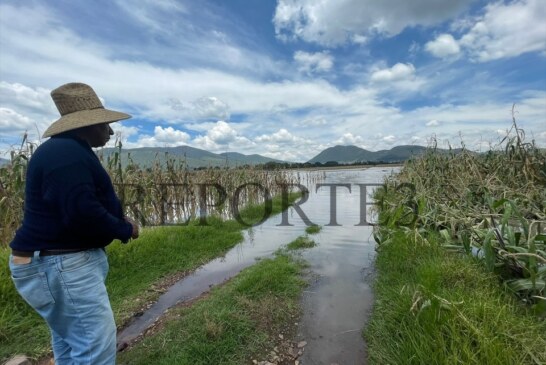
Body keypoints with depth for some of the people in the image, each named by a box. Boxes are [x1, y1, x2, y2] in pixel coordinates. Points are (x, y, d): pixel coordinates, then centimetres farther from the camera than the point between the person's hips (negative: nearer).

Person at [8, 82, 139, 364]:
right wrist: (124, 229, -12)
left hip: (63, 260, 11)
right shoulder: (68, 154, -21)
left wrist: (118, 222, 6)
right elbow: (82, 213, -29)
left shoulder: (65, 151, 15)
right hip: (63, 264, -11)